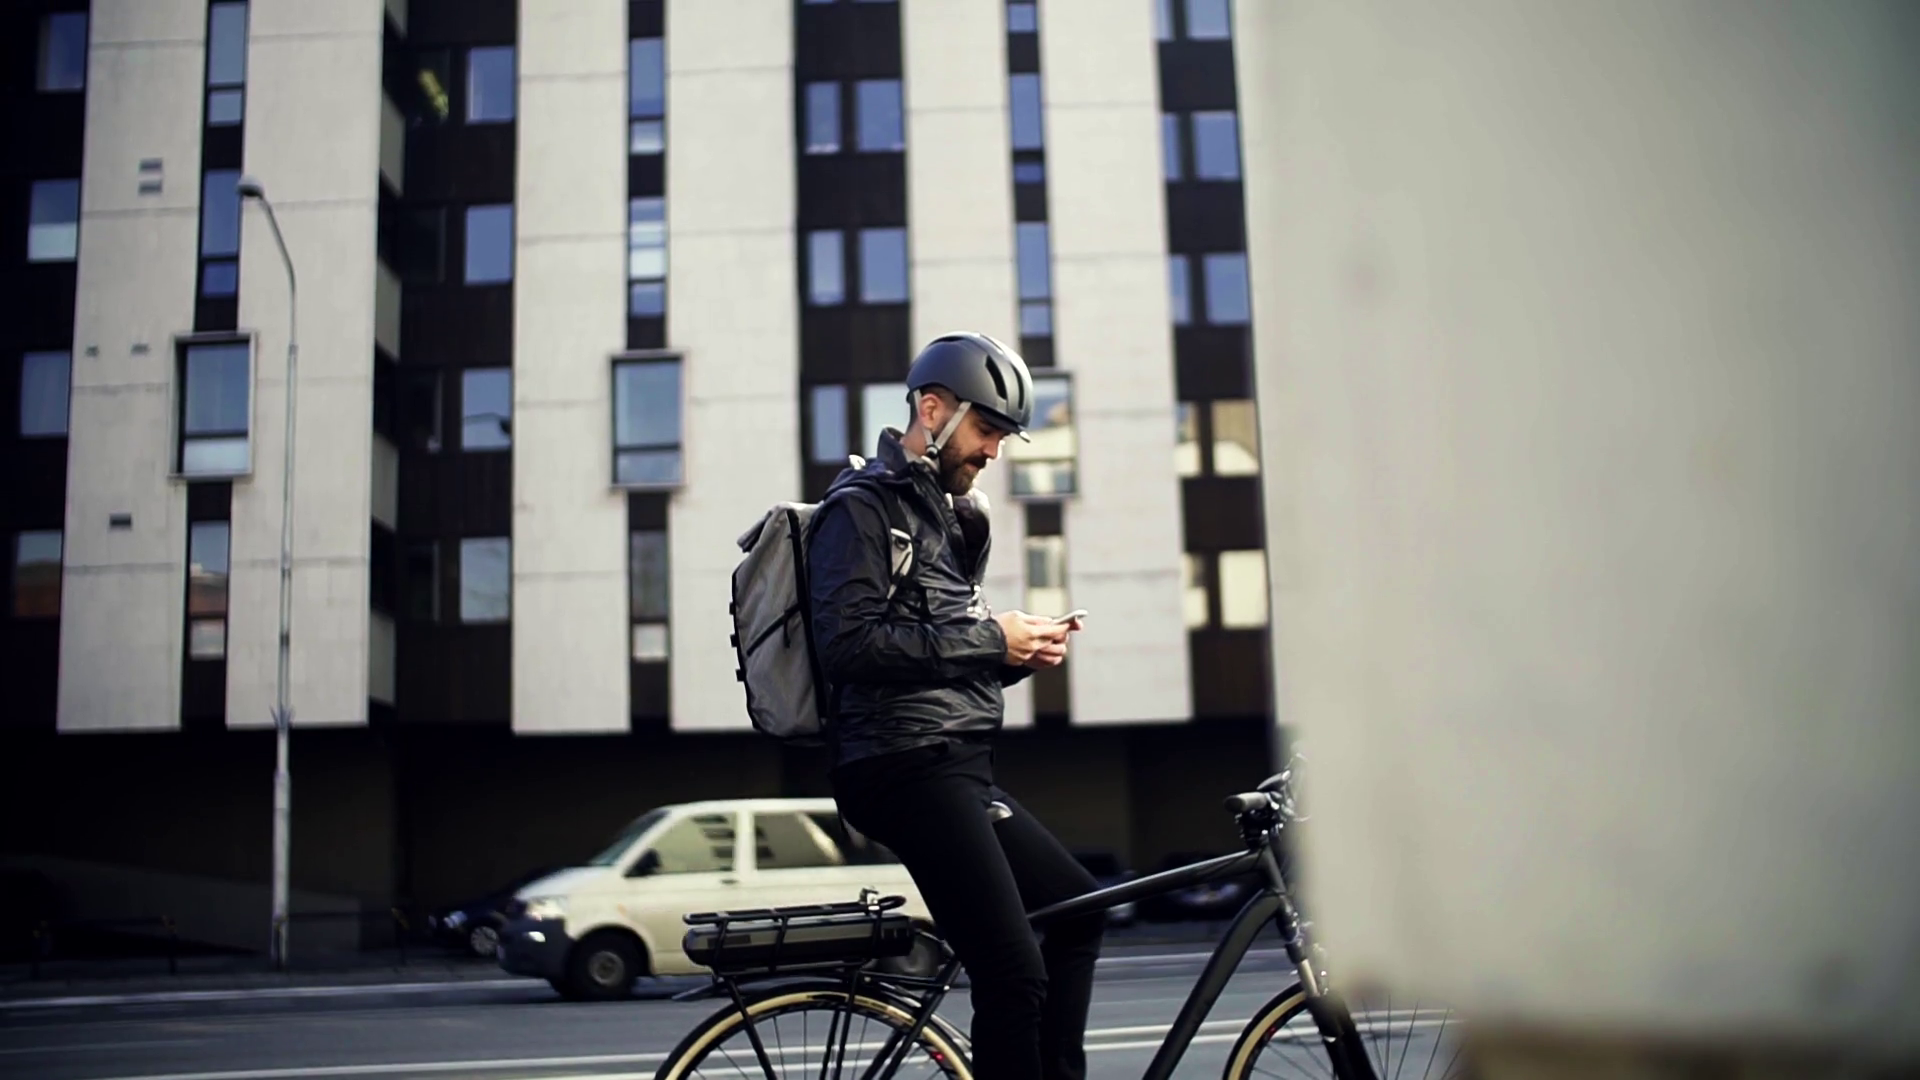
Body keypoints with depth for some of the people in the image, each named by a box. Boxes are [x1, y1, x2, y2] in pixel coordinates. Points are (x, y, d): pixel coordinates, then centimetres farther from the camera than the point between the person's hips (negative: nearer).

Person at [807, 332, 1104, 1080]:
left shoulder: (944, 511, 23)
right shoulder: (863, 505, -6)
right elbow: (848, 640, -20)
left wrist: (1020, 654, 5)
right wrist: (987, 638, -15)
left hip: (960, 766, 10)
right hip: (907, 766, -10)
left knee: (1077, 909, 17)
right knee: (1014, 973, -15)